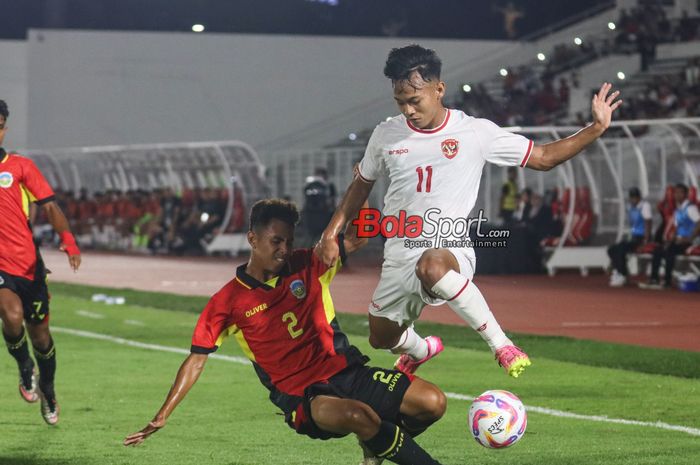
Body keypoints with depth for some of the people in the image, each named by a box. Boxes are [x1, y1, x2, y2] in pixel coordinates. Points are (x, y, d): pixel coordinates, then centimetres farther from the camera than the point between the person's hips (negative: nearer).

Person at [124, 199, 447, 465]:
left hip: (346, 371, 4)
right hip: (301, 395, -4)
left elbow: (359, 237, 5)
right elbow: (196, 361, 1)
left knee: (432, 402, -13)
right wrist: (161, 417, -4)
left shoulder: (308, 266, 6)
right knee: (359, 416, -38)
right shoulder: (229, 302, -1)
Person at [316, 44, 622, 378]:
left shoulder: (476, 132, -5)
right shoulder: (386, 135, 4)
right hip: (399, 258, 5)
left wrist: (596, 129, -8)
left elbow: (543, 158, 2)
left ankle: (501, 345, -28)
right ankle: (420, 350, 56)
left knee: (432, 266, -41)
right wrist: (331, 233, 10)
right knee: (381, 338, 17)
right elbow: (362, 185, 20)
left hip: (448, 253, -5)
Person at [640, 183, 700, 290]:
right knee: (658, 251, -6)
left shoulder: (690, 208, -8)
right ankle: (653, 279, -9)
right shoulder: (677, 211, 19)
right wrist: (672, 240, 5)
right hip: (678, 240, 9)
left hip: (687, 242, -9)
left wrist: (689, 239, -22)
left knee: (669, 250, -30)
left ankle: (667, 281, -28)